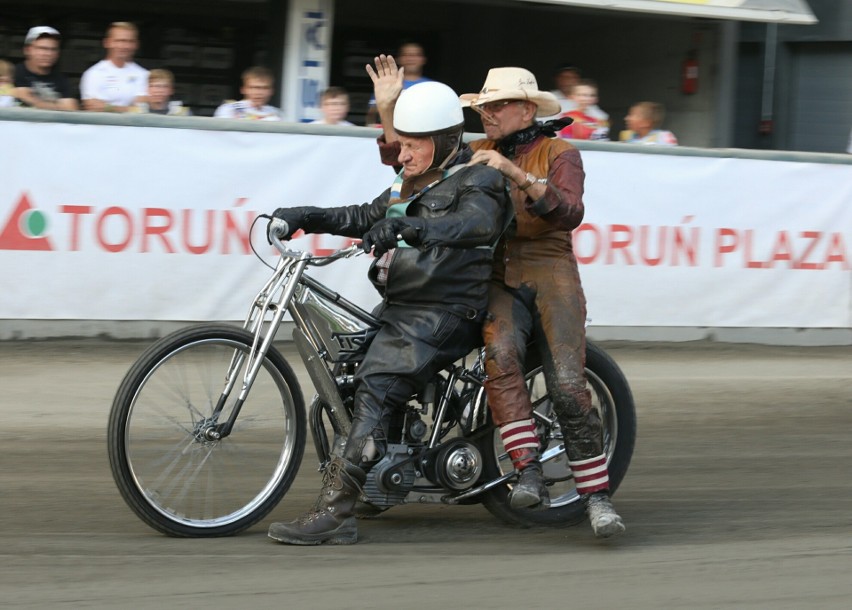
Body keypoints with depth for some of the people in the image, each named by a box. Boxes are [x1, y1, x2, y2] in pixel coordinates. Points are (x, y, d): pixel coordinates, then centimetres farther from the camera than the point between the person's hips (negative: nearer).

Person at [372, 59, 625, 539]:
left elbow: (569, 212, -12)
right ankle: (529, 473, -34)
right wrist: (389, 108, 5)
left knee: (569, 387, -20)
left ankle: (598, 497, -15)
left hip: (550, 272, -2)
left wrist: (517, 175, -22)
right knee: (501, 355, -31)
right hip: (497, 278, 2)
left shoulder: (559, 153, 6)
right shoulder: (475, 155, 19)